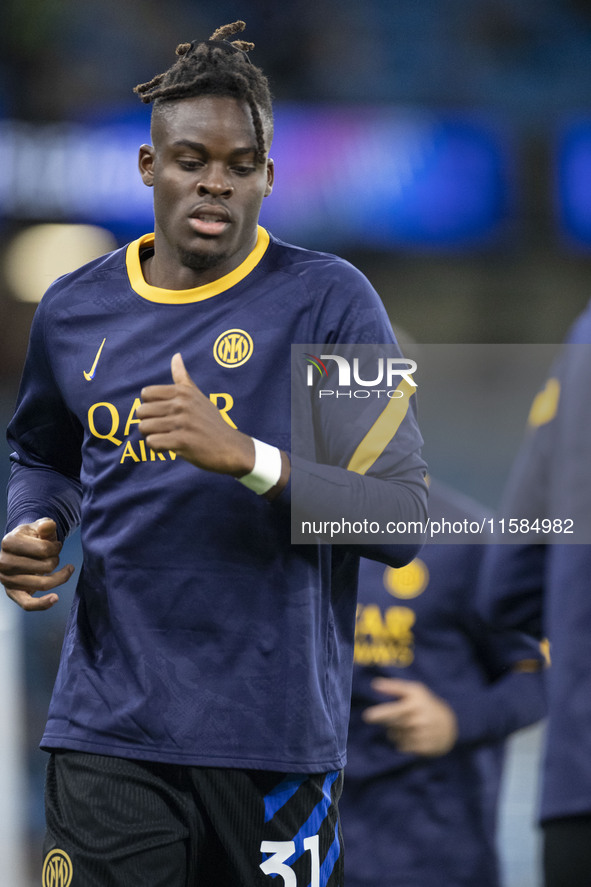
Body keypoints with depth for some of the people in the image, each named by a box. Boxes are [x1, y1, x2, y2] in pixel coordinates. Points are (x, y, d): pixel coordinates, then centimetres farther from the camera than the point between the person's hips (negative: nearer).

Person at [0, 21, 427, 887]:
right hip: (108, 732, 3)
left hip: (275, 738, -2)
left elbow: (403, 519, -9)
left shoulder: (328, 301, -3)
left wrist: (246, 457, -23)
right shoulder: (74, 311, 10)